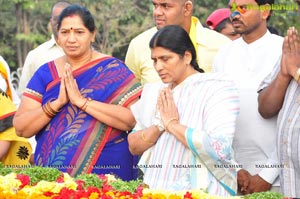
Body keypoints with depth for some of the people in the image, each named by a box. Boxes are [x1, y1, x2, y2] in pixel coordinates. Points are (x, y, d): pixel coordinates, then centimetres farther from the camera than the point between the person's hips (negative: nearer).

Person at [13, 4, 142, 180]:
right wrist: (57, 103, -15)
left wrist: (81, 100, -19)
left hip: (104, 174, -3)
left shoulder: (113, 70, -2)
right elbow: (21, 128, 0)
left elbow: (132, 120, -16)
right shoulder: (46, 73, 7)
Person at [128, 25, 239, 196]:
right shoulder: (155, 92, 14)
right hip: (156, 190, 4)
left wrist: (173, 124, -9)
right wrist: (159, 126, -7)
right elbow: (134, 146, 10)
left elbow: (220, 149, -16)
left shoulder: (218, 88, -3)